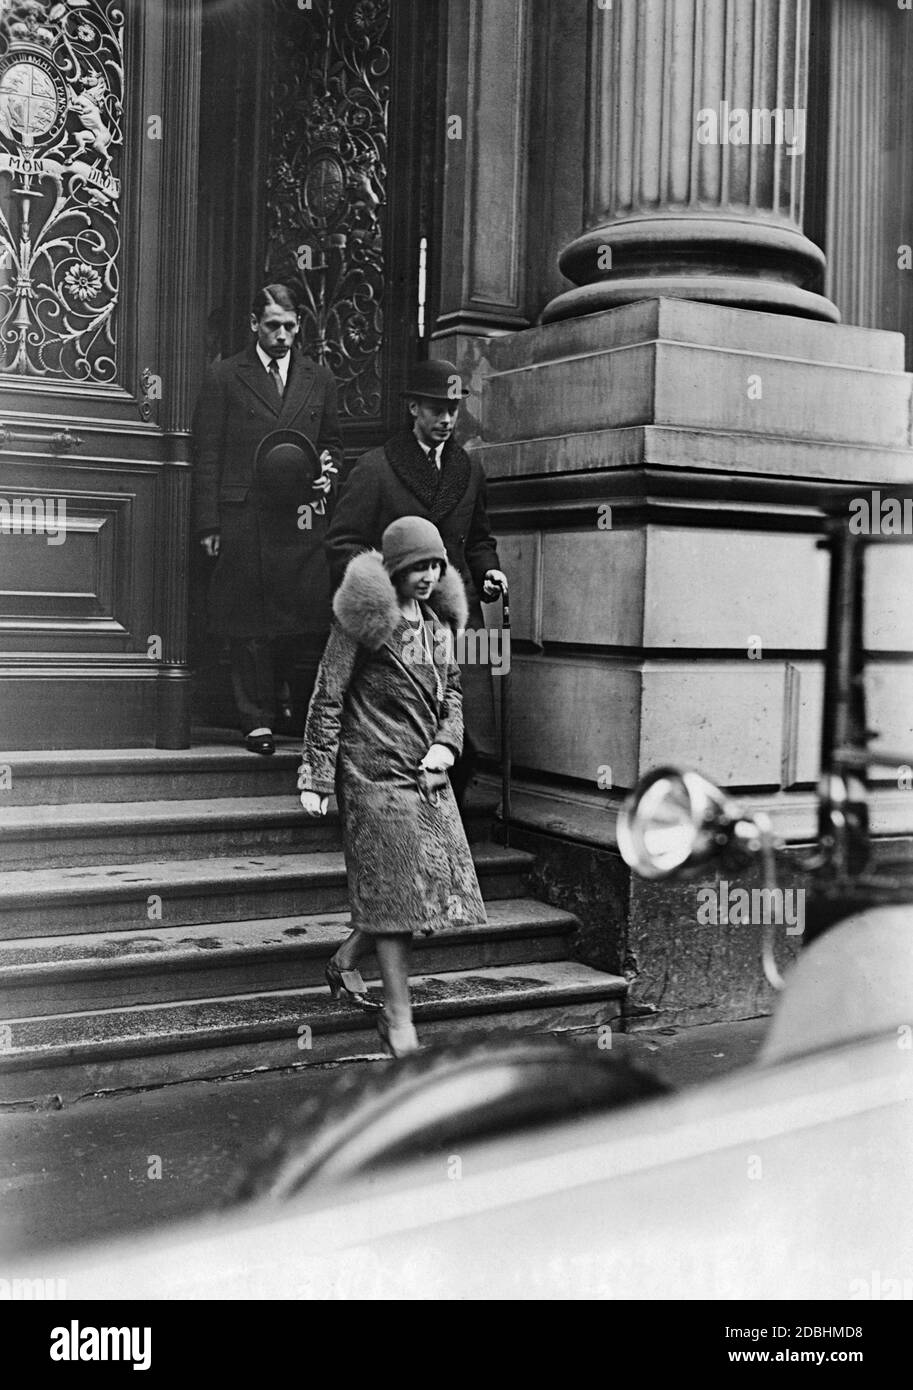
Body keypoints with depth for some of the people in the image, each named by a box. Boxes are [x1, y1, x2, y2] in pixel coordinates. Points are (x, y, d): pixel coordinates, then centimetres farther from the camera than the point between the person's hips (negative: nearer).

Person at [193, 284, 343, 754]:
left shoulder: (319, 380, 15)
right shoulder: (225, 377, 6)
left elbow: (332, 442, 26)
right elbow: (208, 455, 3)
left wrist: (328, 466, 2)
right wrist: (208, 524, -3)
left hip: (302, 520, 2)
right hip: (244, 519, -2)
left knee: (305, 617, -1)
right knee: (250, 625, 0)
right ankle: (257, 720, 8)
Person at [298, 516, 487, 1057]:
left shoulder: (439, 620, 11)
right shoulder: (364, 618, -9)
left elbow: (452, 691, 20)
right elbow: (328, 699, -8)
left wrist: (446, 744, 1)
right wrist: (316, 779, -10)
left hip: (428, 774, 7)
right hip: (376, 772, -7)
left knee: (431, 882, 8)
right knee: (394, 888, -4)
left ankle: (345, 960, 30)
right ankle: (399, 1014, 7)